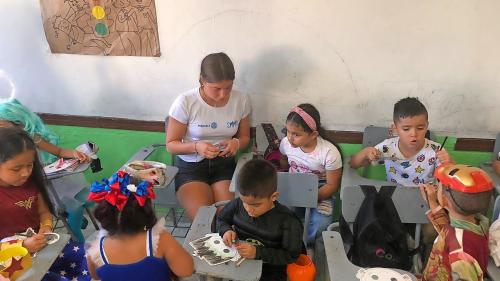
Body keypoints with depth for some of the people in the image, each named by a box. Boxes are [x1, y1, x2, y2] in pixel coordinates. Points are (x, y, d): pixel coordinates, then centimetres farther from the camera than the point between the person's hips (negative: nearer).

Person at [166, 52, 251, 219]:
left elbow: (244, 137, 10)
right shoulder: (185, 102, -15)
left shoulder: (241, 101, -6)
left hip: (225, 165, 2)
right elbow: (171, 144, -5)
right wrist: (196, 146, -25)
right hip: (190, 167, -2)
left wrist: (236, 143, -14)